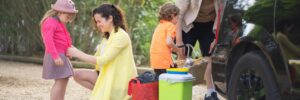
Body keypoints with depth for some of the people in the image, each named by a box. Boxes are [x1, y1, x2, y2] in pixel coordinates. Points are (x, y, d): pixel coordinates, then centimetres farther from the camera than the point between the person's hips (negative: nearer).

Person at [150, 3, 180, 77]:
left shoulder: (160, 25, 20)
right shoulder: (170, 25, -5)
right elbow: (169, 42, -18)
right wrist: (177, 49, -3)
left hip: (154, 60, 8)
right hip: (164, 60, -8)